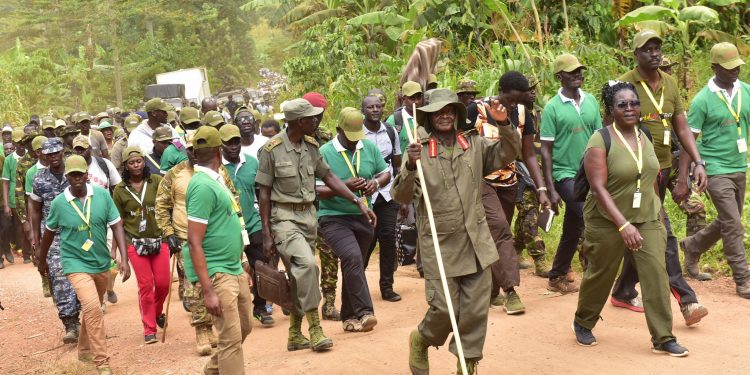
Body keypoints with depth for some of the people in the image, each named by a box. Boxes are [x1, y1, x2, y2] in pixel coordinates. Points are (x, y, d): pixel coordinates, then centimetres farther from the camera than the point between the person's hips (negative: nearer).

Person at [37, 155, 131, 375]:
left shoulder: (103, 195, -9)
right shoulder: (58, 203, -10)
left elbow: (116, 226, -6)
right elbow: (49, 233, 6)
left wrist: (124, 259, -13)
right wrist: (42, 261, 17)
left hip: (101, 263, 3)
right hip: (76, 263, -3)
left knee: (91, 309, 21)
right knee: (92, 308, -20)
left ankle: (84, 350, 43)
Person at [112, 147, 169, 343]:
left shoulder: (156, 181, -3)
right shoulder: (120, 190, 0)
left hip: (159, 239, 1)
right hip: (135, 242, 0)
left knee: (163, 283, 2)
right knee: (145, 285, 0)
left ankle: (157, 312, 33)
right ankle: (149, 329, 11)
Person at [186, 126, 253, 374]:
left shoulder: (215, 180, 10)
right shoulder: (203, 186, -18)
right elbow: (194, 241, -21)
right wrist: (208, 291, -25)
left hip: (235, 269, 10)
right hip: (216, 272, -10)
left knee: (244, 327, 19)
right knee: (231, 337, -6)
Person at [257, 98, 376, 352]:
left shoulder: (311, 146, 6)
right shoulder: (272, 149, -10)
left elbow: (329, 177, 12)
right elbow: (264, 192, -7)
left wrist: (358, 202, 4)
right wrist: (266, 234, -8)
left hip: (308, 215, 6)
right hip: (284, 217, -6)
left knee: (299, 274, 10)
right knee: (306, 264, -24)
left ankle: (295, 335, 21)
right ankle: (315, 328, -14)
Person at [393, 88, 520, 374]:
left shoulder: (474, 145, 6)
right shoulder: (418, 151, -3)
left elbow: (509, 153, 3)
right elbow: (402, 196, -8)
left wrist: (504, 124, -13)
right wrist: (410, 167, -27)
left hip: (475, 242, 3)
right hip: (439, 244, -3)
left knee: (475, 309, 4)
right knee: (444, 308, -2)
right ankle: (421, 340, 29)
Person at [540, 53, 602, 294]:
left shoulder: (591, 101, 7)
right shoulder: (552, 107, -7)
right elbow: (546, 150, -7)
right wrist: (550, 190, -11)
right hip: (565, 173, -5)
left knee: (574, 228, 11)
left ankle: (558, 276, 26)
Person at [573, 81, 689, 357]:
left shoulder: (645, 136, 4)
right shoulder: (600, 141, -16)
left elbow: (652, 179, 13)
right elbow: (598, 188, -23)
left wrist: (657, 214, 16)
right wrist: (623, 225, -30)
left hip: (647, 219, 5)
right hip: (609, 221, -4)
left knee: (656, 273, -4)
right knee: (600, 275, 10)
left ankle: (663, 338, 4)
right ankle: (583, 323, 33)